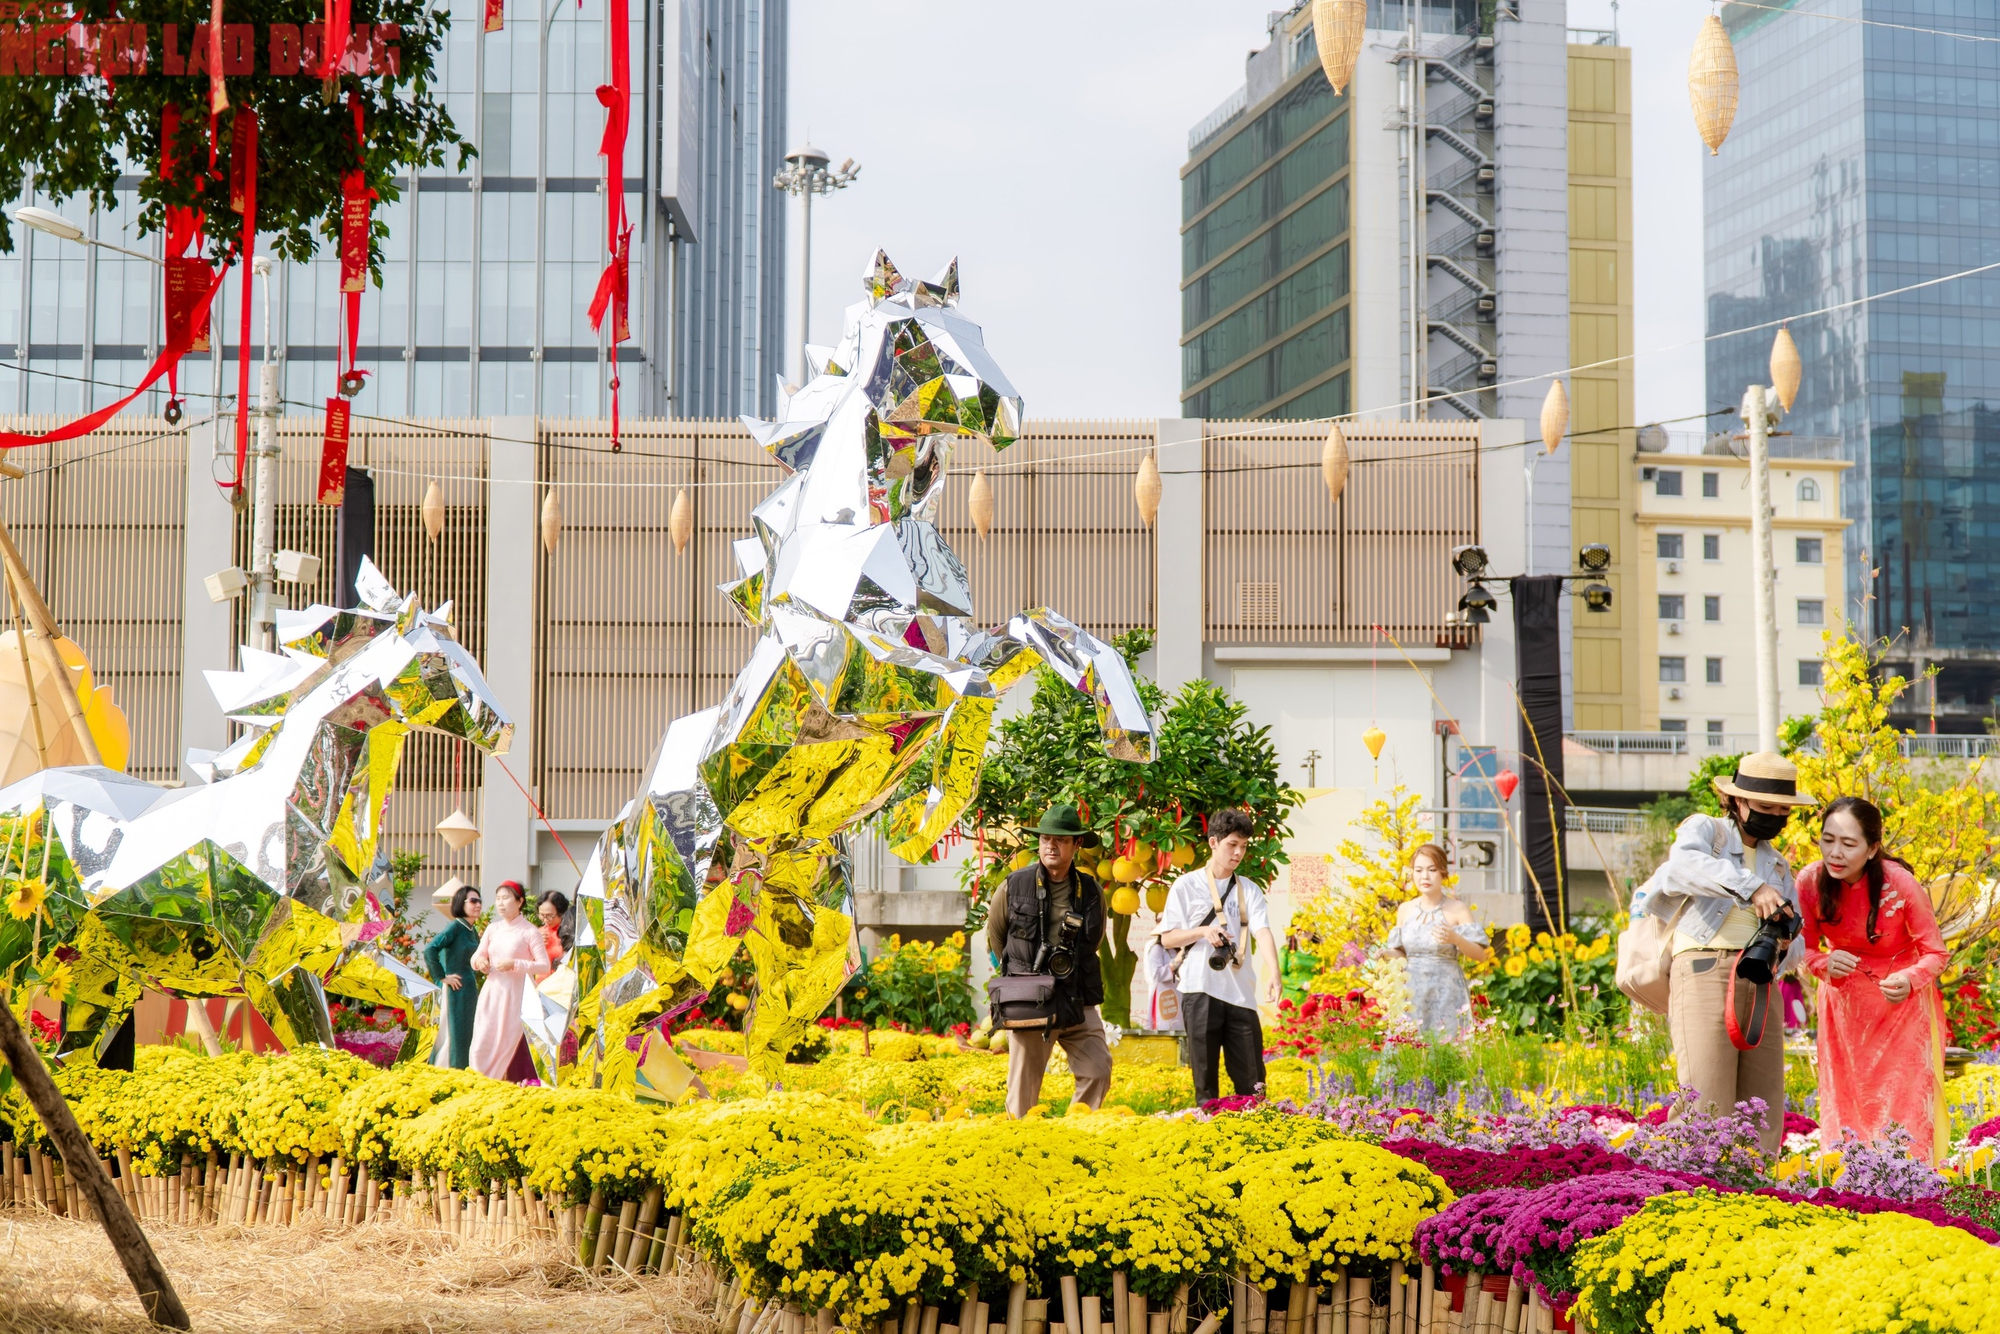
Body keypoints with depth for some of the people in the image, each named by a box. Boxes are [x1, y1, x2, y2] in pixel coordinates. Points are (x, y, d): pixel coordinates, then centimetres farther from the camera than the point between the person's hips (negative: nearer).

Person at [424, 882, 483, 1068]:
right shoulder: (455, 927, -12)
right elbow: (430, 949, -23)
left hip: (471, 989, 8)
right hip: (457, 989, -8)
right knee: (456, 1033, -3)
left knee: (468, 1035, 11)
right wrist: (441, 977, -17)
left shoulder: (473, 930, 12)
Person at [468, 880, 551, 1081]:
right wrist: (479, 961, -6)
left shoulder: (530, 932, -4)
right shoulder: (493, 929, 11)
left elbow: (544, 966, -9)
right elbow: (477, 957, 18)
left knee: (512, 1042, -6)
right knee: (482, 1043, -1)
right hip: (492, 992, 5)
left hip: (516, 994, -5)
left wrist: (514, 964, -18)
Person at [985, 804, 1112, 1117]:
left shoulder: (1091, 892, 4)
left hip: (1079, 1004, 2)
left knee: (1098, 1072, -7)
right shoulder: (1013, 887, -2)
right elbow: (994, 935, 15)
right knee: (1024, 1087, 1)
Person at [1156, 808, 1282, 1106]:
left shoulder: (1249, 890, 11)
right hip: (1200, 991, -2)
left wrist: (1274, 974, -22)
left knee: (1251, 1078, 1)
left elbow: (1263, 932, -5)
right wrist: (1203, 932, -14)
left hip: (1241, 993, 2)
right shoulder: (1187, 886, 4)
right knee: (1205, 1073, 1)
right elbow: (1167, 938, 5)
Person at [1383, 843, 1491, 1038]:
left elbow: (1480, 954, -8)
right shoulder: (1405, 910, 7)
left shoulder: (1457, 910, -4)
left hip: (1446, 992, -3)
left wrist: (1455, 938, -25)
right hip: (1412, 991, 3)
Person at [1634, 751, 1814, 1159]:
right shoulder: (1705, 829, 10)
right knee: (1708, 1110, -17)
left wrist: (1784, 945, -4)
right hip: (1706, 970, -6)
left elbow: (1797, 945, 22)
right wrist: (1752, 888, -28)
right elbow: (1685, 862, -16)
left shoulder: (1777, 865, 28)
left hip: (1760, 985, 6)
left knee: (1764, 1117, 0)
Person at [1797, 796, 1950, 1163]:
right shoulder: (1810, 881, -18)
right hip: (1845, 1002, 3)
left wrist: (1909, 981, -36)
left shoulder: (1899, 884, -26)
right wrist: (1824, 964, -27)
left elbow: (1935, 954, -15)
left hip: (1903, 1001, -3)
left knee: (1905, 1108, -5)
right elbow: (1806, 948, -4)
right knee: (1844, 1104, 7)